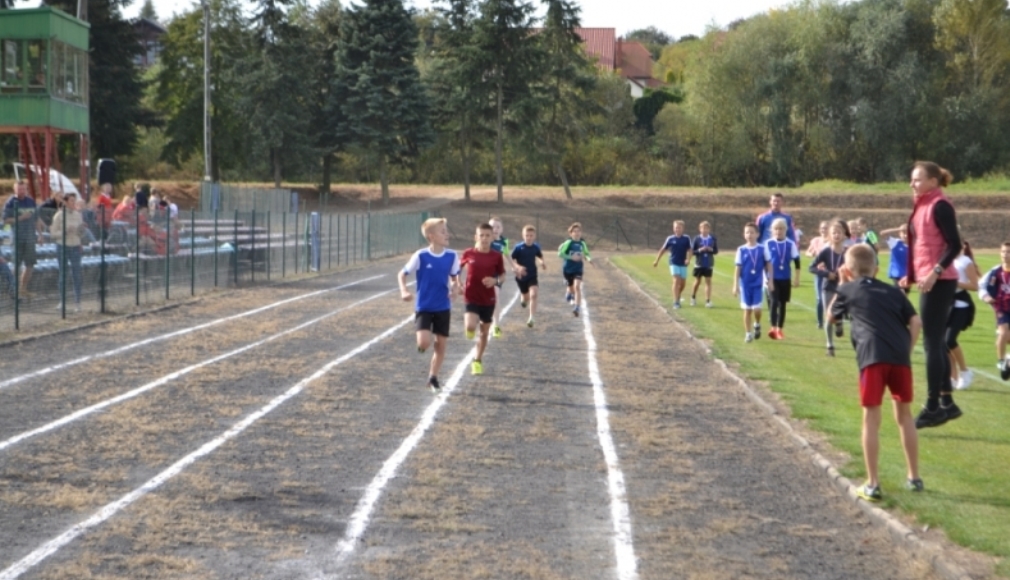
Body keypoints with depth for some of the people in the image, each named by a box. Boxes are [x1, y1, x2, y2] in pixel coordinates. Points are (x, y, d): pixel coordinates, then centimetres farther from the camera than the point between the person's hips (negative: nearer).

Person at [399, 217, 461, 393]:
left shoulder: (452, 256, -3)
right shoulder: (421, 256, -13)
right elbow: (402, 274, -3)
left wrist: (455, 288, -10)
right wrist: (404, 291, -21)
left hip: (443, 308, 3)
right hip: (424, 307, -3)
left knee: (441, 345, 5)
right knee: (424, 343, -19)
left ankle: (433, 378, 22)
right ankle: (424, 338, 19)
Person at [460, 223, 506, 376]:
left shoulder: (497, 256, -5)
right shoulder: (468, 253, -6)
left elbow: (502, 275, 6)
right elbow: (458, 269, 11)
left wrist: (496, 281, -15)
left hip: (489, 299, 2)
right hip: (471, 297, -2)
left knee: (484, 332, 12)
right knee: (471, 327, -25)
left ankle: (478, 361, 29)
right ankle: (467, 323, 12)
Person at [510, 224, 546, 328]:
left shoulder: (536, 247, -4)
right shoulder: (518, 247, -14)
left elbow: (540, 256, 16)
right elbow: (512, 259, -12)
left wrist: (542, 262, -3)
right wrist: (518, 267, -29)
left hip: (532, 276, 1)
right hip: (521, 276, -1)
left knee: (533, 295, -19)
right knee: (526, 297, 13)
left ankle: (531, 318, -17)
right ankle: (524, 299, 54)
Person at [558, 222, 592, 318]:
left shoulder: (582, 243, 0)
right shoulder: (568, 243, -11)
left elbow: (586, 253, 16)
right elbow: (560, 254, -14)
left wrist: (588, 258, -6)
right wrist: (571, 257, -24)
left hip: (578, 270, 1)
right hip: (567, 269, -1)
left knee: (577, 287, -19)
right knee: (571, 288, 14)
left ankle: (577, 309, -21)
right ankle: (570, 294, 53)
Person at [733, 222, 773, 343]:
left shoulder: (762, 249, -2)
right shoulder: (741, 250, -2)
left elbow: (768, 265, 5)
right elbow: (738, 268, 0)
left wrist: (770, 281, 2)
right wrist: (735, 285, -2)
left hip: (758, 283, -1)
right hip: (745, 284, 1)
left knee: (756, 308, -7)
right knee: (747, 309, 5)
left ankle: (757, 325, 24)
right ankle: (748, 333, 14)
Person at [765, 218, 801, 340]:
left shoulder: (791, 244, 1)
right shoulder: (768, 244, -2)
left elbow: (796, 261, 5)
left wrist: (797, 278, 2)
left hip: (786, 279, 2)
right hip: (773, 279, -2)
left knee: (782, 304, 8)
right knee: (774, 302, -15)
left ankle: (779, 330, 17)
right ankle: (773, 328, -18)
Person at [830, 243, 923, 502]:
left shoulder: (847, 291, 14)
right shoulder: (893, 291, 22)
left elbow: (830, 317, 31)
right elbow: (915, 321, 10)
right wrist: (907, 351, 13)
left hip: (872, 357, -3)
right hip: (900, 356, 3)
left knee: (871, 420, 0)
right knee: (904, 415, 19)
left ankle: (872, 485, -1)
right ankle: (914, 477, 26)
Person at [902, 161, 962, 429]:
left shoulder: (940, 206, -12)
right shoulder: (923, 206, 15)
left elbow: (954, 245, -19)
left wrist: (935, 272, -27)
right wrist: (912, 276, 20)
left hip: (938, 282, -10)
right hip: (930, 281, 10)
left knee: (932, 343, -8)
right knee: (936, 343, 13)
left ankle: (933, 407, -5)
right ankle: (947, 402, 19)